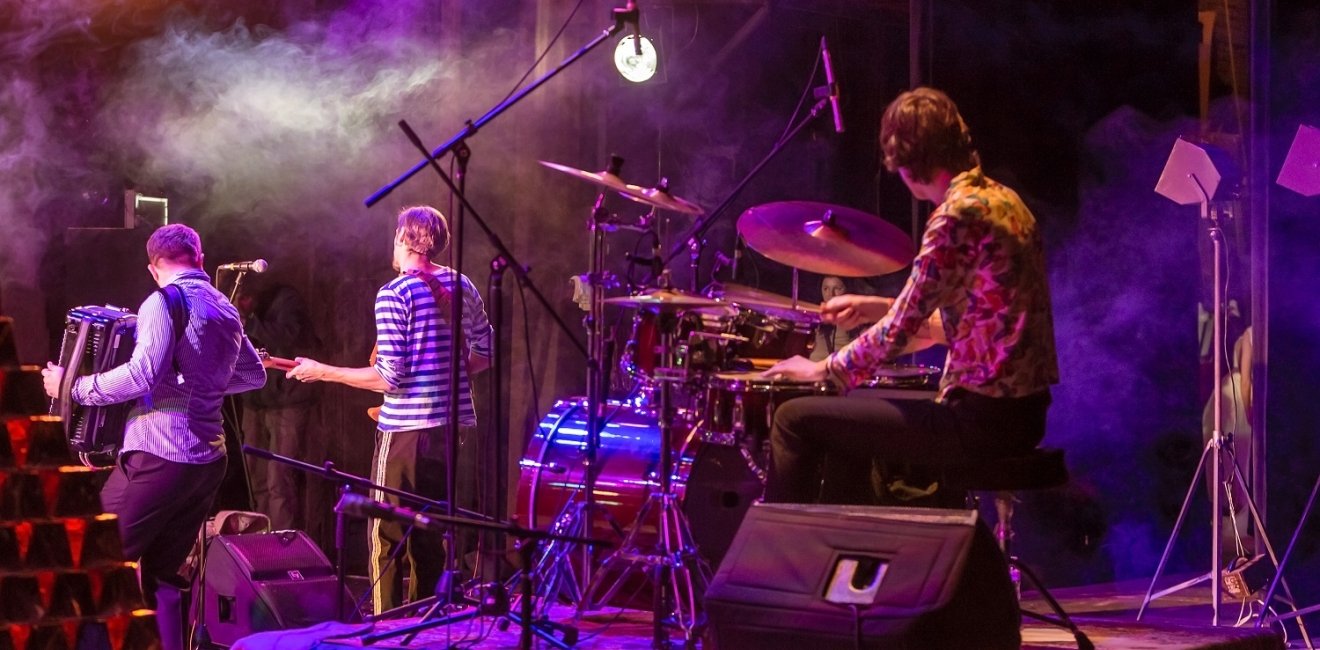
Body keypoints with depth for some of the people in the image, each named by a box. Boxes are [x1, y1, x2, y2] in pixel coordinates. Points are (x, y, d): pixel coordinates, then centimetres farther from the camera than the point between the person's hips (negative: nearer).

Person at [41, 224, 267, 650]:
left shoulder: (164, 302, -8)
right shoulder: (226, 310, 16)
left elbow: (142, 376, -20)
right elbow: (255, 375, 28)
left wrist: (73, 387, -10)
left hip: (160, 454, -8)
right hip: (208, 459, 8)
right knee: (164, 573, 13)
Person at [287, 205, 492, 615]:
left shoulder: (394, 295, -13)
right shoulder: (461, 286, 6)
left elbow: (389, 378, -16)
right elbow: (484, 354, 12)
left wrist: (322, 372, -8)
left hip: (405, 430, -7)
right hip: (451, 425, 7)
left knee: (387, 538, 1)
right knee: (430, 535, 16)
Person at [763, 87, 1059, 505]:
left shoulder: (959, 214, -17)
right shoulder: (1003, 201, 12)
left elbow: (901, 330, -15)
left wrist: (823, 369, -1)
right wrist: (879, 308, 19)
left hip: (984, 417, -10)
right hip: (1021, 409, 10)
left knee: (796, 419, -5)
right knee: (855, 413, 29)